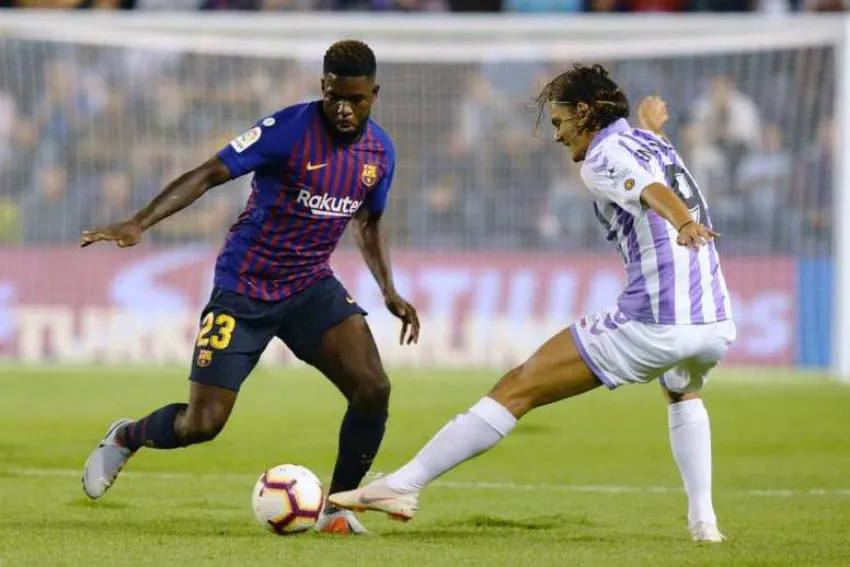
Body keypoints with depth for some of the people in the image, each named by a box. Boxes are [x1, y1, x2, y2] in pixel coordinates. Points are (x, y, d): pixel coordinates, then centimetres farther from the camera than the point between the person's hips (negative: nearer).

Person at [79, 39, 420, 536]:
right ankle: (127, 438, 30)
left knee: (373, 389, -19)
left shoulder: (381, 152, 0)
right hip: (243, 290, -4)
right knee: (201, 424, -5)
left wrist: (390, 292, 10)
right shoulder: (290, 129, -19)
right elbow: (208, 174, -22)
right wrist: (140, 223, -33)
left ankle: (338, 508, 1)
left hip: (312, 287, 4)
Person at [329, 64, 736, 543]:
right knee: (684, 394, 42)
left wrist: (683, 224, -44)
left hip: (653, 324, -7)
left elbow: (653, 191, -24)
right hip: (718, 322, 7)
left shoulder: (603, 157, -1)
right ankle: (703, 519, 28)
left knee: (518, 390, -1)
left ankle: (405, 484, -3)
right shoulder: (653, 143, 22)